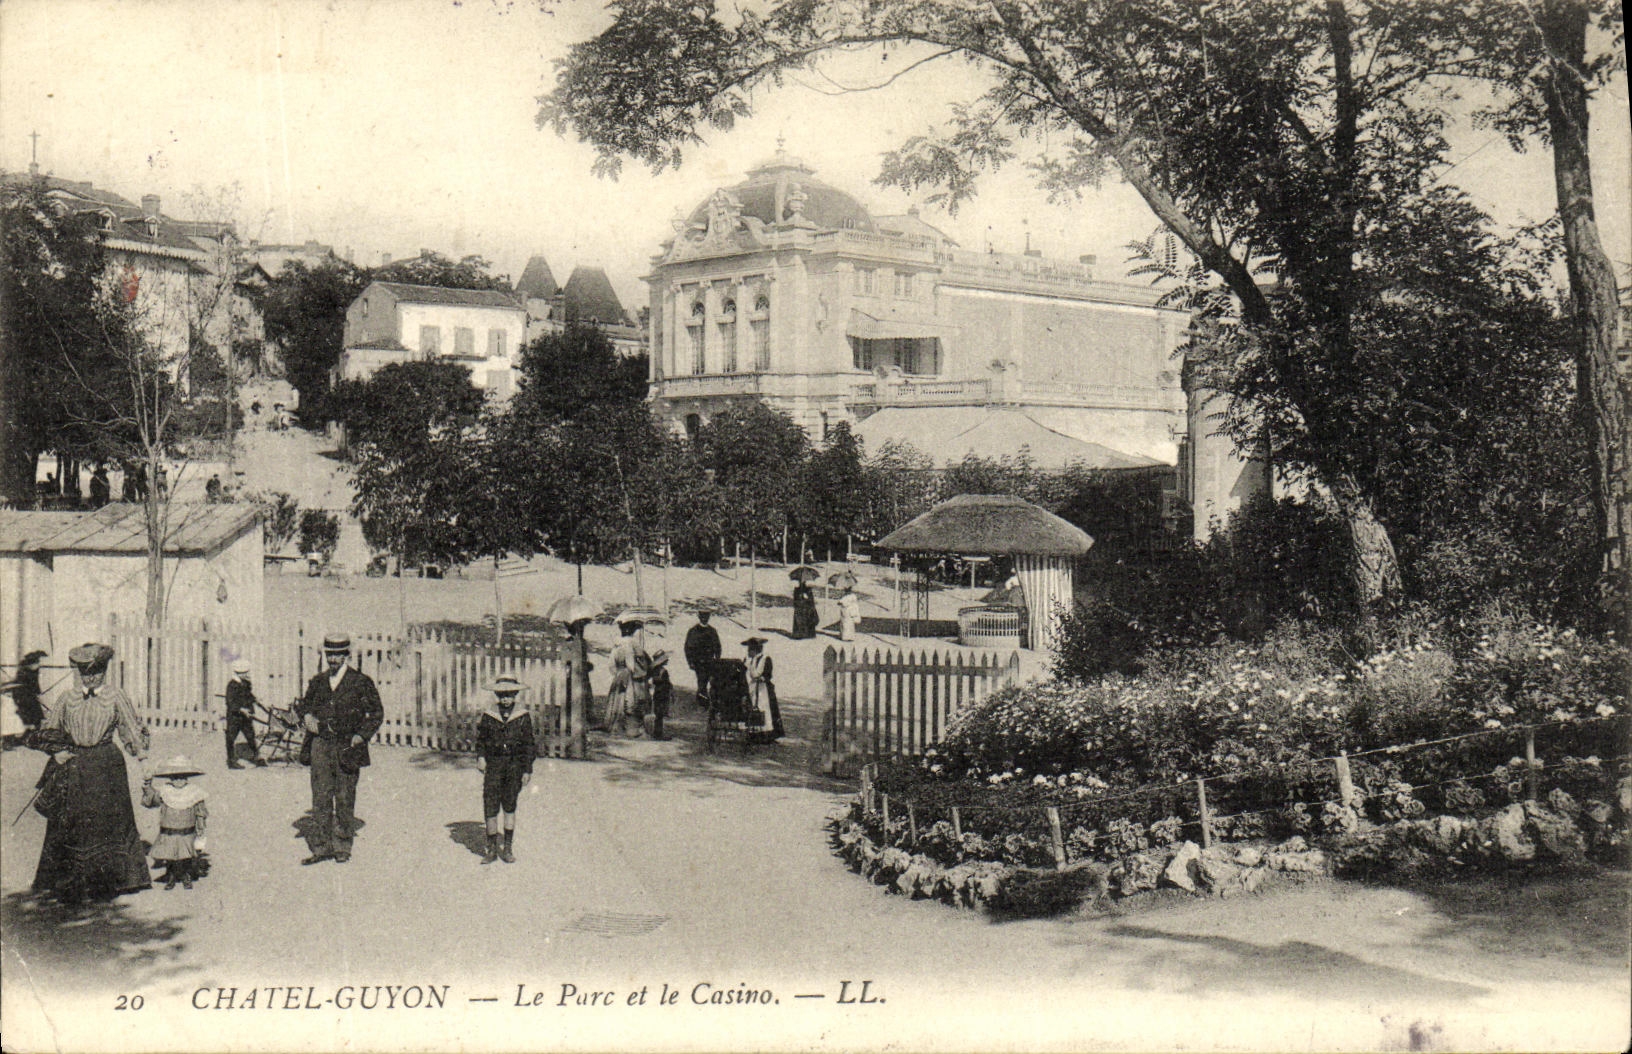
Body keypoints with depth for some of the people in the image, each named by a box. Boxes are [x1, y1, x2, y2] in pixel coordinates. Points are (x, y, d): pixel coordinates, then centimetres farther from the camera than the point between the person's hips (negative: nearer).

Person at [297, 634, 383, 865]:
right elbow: (305, 705, 23)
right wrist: (307, 717, 0)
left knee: (345, 798, 2)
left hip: (347, 748, -3)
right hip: (320, 745, 3)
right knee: (320, 797, 1)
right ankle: (321, 847, 6)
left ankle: (343, 847, 12)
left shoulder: (361, 682, 1)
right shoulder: (318, 682, 12)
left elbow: (376, 713, 5)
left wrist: (361, 736, -6)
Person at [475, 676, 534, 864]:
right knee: (490, 807, -4)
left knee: (510, 806, 1)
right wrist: (480, 757, -5)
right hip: (493, 765, 0)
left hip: (515, 765, 0)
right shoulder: (488, 716, 5)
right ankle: (492, 849, 6)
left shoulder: (523, 717, 4)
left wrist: (527, 770, 2)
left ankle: (508, 848, 10)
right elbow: (481, 740, 13)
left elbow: (528, 745, 7)